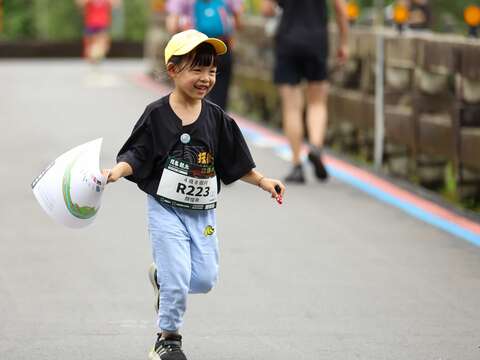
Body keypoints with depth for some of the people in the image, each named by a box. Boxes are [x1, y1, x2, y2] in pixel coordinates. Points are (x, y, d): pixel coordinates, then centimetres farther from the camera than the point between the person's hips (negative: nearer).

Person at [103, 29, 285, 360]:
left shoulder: (216, 118, 1)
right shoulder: (157, 115, -10)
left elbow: (234, 162, 10)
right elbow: (136, 156, -10)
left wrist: (263, 181, 4)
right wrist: (116, 171, -28)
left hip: (202, 212, 4)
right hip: (166, 209, -4)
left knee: (205, 279, 3)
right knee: (178, 278, -9)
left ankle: (162, 276, 33)